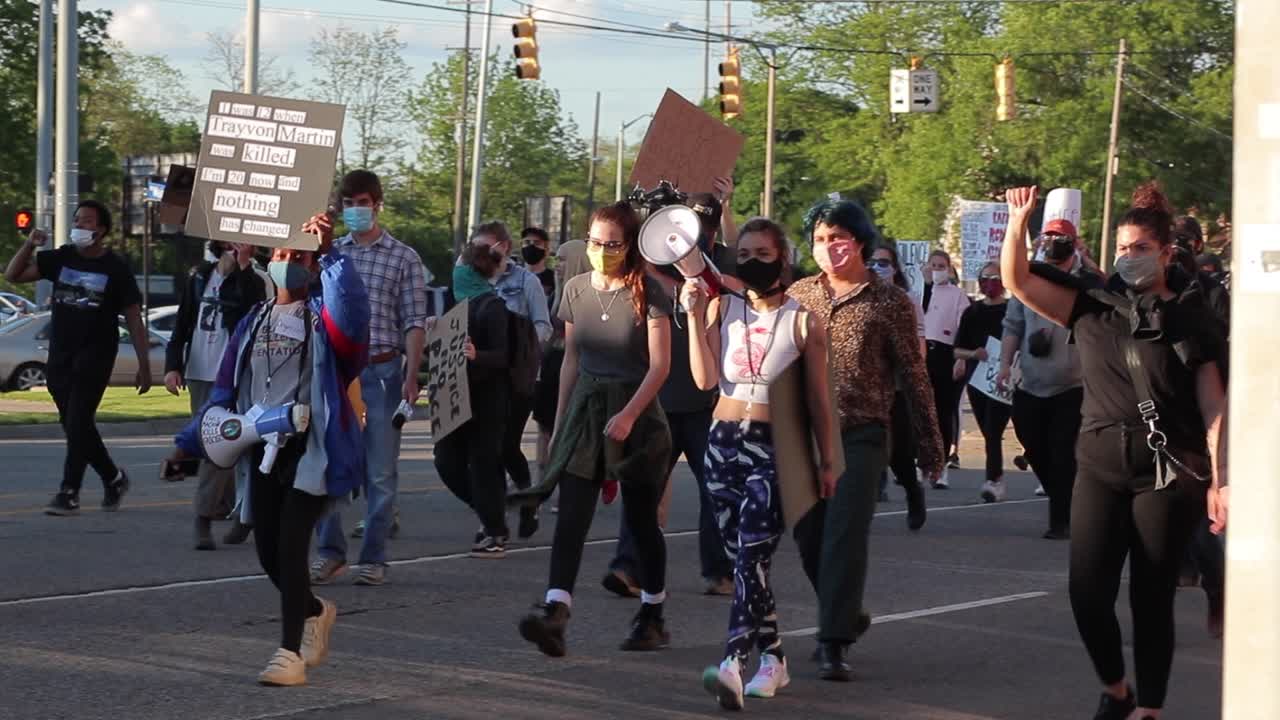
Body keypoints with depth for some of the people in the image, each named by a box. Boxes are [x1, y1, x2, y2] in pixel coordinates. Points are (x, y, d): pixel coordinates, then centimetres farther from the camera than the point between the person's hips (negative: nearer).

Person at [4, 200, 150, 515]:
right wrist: (30, 245, -10)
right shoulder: (61, 258, 7)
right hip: (60, 356, 5)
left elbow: (134, 320, -3)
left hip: (95, 357, -5)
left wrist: (144, 365, -7)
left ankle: (69, 493, -10)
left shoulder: (115, 268, -4)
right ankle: (113, 478, 29)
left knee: (77, 424, -12)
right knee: (74, 426, 11)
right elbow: (13, 275, 6)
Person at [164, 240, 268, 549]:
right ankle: (240, 508, 21)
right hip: (198, 373, 5)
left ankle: (203, 518, -11)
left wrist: (243, 268, -22)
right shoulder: (199, 277, 10)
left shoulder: (251, 282, -2)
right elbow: (183, 324, 12)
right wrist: (173, 365, 4)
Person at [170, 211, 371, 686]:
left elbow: (352, 307, -27)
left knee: (290, 545, -16)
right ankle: (315, 612, 36)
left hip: (311, 448, -6)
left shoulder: (323, 316, 0)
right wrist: (190, 443, 15)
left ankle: (290, 652, -12)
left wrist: (330, 252, -34)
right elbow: (226, 390, 18)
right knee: (268, 551, 7)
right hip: (264, 450, 6)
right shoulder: (254, 323, 16)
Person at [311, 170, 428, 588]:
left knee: (380, 471, 2)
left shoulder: (403, 258, 2)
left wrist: (411, 377, -9)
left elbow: (414, 322, -2)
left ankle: (374, 558, 8)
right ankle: (330, 552, 13)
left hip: (381, 370, -3)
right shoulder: (329, 254, 10)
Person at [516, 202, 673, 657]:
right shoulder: (576, 289, 6)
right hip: (586, 409, 4)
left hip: (636, 413, -4)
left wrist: (628, 415, -21)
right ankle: (555, 613, -20)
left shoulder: (648, 293, -8)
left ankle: (652, 618, 22)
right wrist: (560, 421, 14)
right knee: (571, 517, -10)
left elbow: (660, 364, -11)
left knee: (641, 520, 7)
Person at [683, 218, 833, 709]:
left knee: (752, 554, -17)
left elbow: (818, 398, 3)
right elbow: (705, 379, -6)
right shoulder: (722, 308, 5)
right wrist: (694, 316, -12)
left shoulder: (802, 321, -2)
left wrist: (826, 463, 4)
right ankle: (772, 658, 23)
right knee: (743, 557, 10)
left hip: (774, 448, -4)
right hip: (724, 442, 5)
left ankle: (734, 662, -27)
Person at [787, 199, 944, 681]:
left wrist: (930, 445, 1)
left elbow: (914, 375, 1)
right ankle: (846, 617, 31)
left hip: (860, 435, -4)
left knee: (844, 538, -11)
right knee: (809, 537, 9)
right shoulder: (799, 295, 8)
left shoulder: (888, 302, -2)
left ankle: (833, 644, -9)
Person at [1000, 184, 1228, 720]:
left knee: (1151, 597, 2)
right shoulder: (1094, 309, 7)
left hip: (1168, 473, -3)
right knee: (1087, 591, -2)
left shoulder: (1189, 317, 0)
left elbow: (1213, 405, -3)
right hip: (1101, 467, 3)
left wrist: (1218, 478, -10)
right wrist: (1018, 223, -12)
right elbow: (1018, 281, 1)